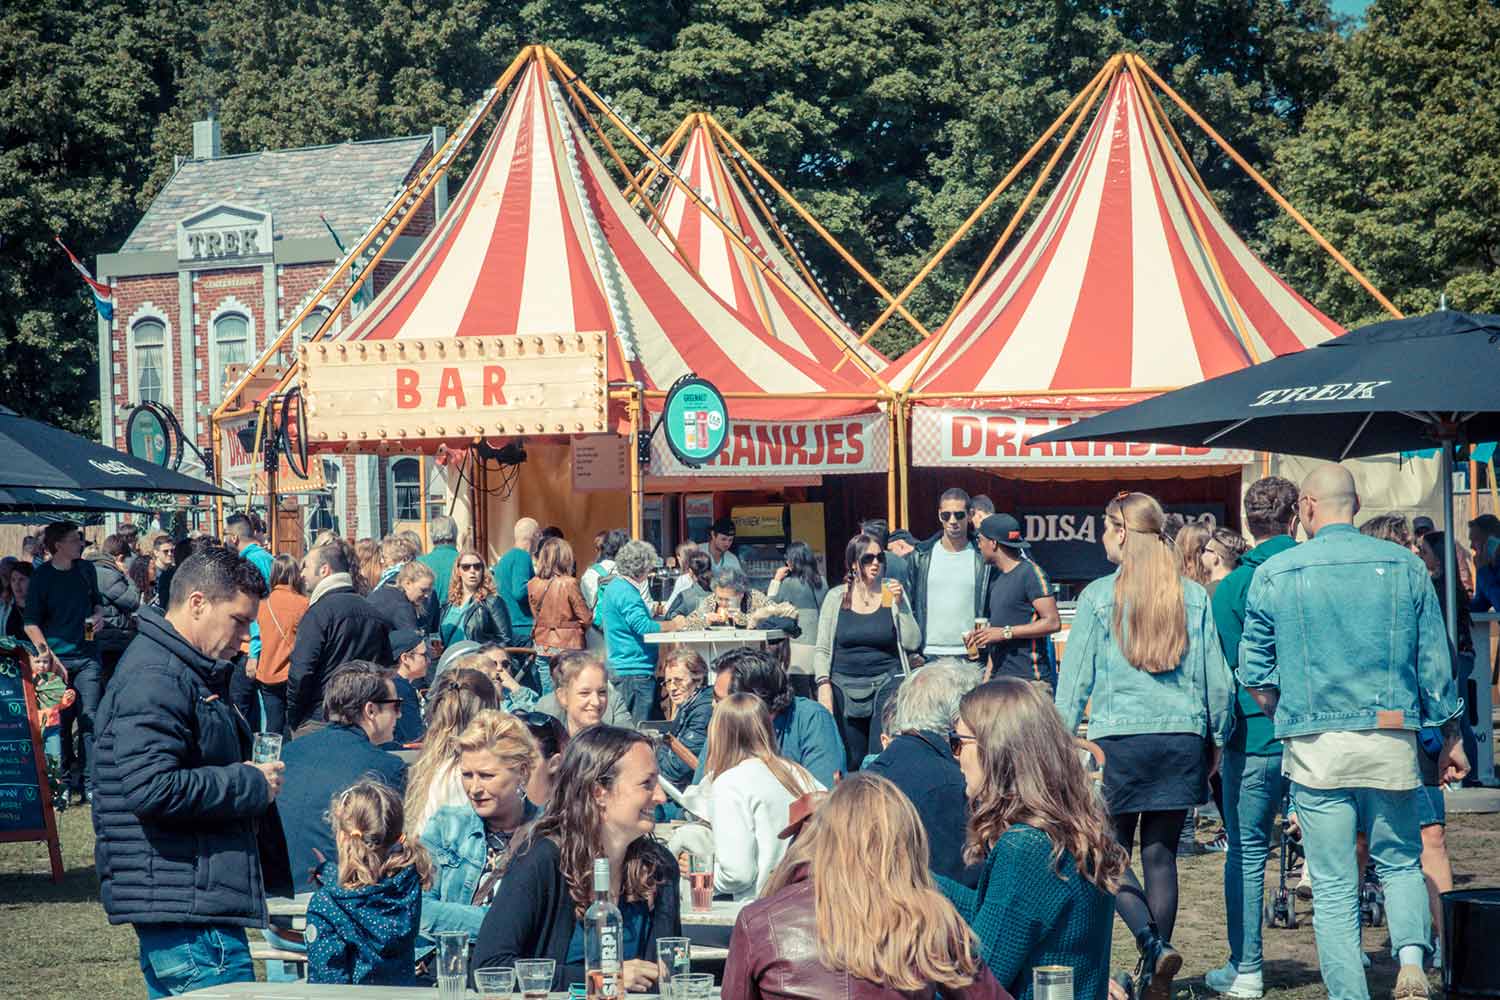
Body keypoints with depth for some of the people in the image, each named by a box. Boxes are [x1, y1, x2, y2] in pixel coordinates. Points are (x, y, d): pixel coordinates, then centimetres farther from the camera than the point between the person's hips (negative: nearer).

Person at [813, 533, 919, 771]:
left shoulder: (892, 593, 4)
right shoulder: (836, 597, 4)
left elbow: (912, 643, -1)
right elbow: (822, 650, 6)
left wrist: (900, 605, -10)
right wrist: (824, 686, -5)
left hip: (886, 685, -1)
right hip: (845, 686, 1)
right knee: (850, 763, 0)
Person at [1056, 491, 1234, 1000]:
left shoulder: (1098, 596, -2)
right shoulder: (1193, 596, 6)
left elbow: (1074, 678, 0)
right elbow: (1217, 677, 8)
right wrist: (1217, 738, 19)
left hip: (1118, 737, -3)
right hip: (1182, 737, 3)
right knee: (1161, 855, 9)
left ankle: (1153, 944, -16)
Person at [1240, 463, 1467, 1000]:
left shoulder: (1274, 574, 0)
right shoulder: (1404, 565, 3)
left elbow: (1254, 672, 5)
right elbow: (1435, 661, 5)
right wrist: (1451, 737, 15)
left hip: (1315, 747, -1)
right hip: (1392, 738, 1)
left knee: (1334, 886, 4)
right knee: (1400, 863, 16)